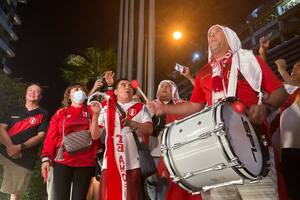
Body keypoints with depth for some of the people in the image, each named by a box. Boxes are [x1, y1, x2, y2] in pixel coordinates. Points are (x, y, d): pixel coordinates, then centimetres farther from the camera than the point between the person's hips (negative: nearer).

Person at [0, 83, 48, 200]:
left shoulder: (43, 114, 6)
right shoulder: (15, 112, 18)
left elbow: (40, 136, -4)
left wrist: (20, 147, -17)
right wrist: (10, 146, -14)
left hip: (24, 159, -3)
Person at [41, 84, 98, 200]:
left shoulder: (92, 111, 11)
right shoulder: (60, 113, 10)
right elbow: (51, 137, 4)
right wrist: (46, 157, -3)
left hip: (85, 163, 1)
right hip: (62, 162, 0)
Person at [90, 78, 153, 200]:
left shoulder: (140, 108, 11)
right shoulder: (106, 109, 14)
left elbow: (149, 129, -3)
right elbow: (95, 135, 11)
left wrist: (132, 123, -18)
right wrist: (95, 115, -3)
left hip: (133, 163, -1)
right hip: (110, 163, 1)